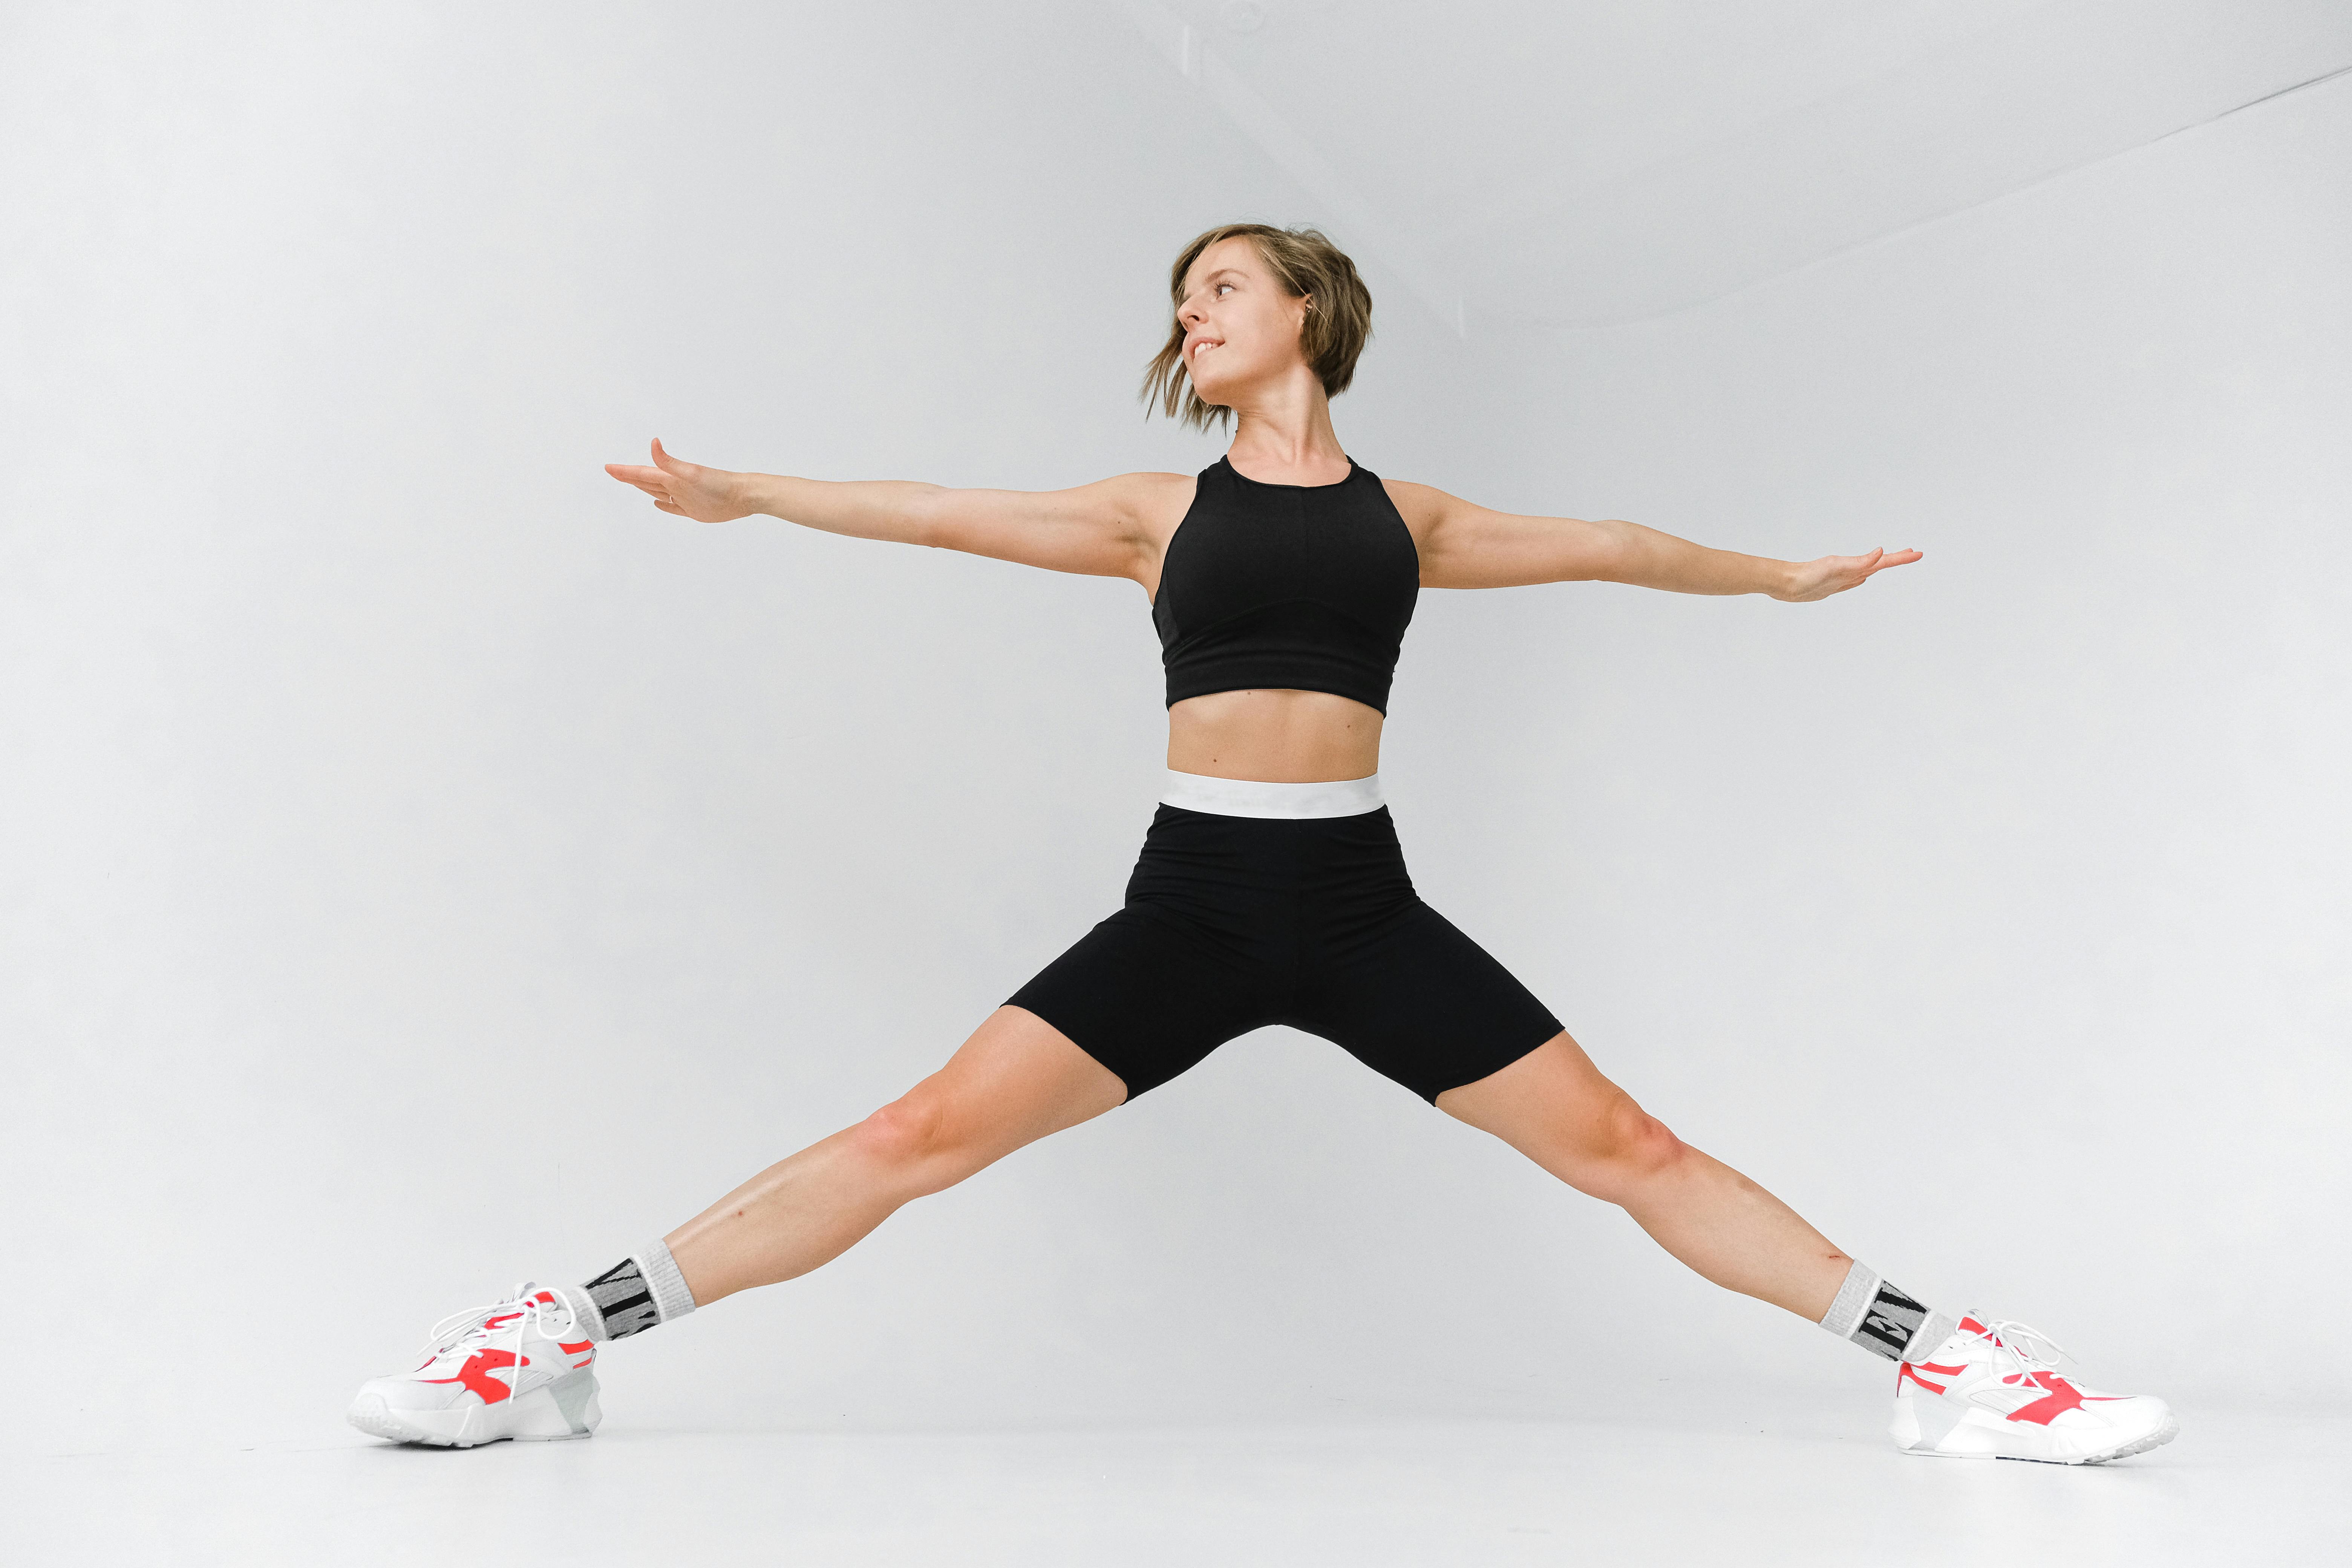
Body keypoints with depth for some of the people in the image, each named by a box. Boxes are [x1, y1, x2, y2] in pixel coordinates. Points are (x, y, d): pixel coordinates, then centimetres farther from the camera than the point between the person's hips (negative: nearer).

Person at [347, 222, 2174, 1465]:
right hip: (1190, 903, 0)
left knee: (1624, 1146, 0)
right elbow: (954, 513, 12)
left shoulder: (1406, 510, 13)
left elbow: (1597, 543, 25)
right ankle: (568, 1336, 0)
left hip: (1363, 907, 1)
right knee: (924, 1135, -8)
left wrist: (1775, 573, 36)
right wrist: (748, 490, 14)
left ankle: (1941, 1357, 11)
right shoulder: (1162, 508, 12)